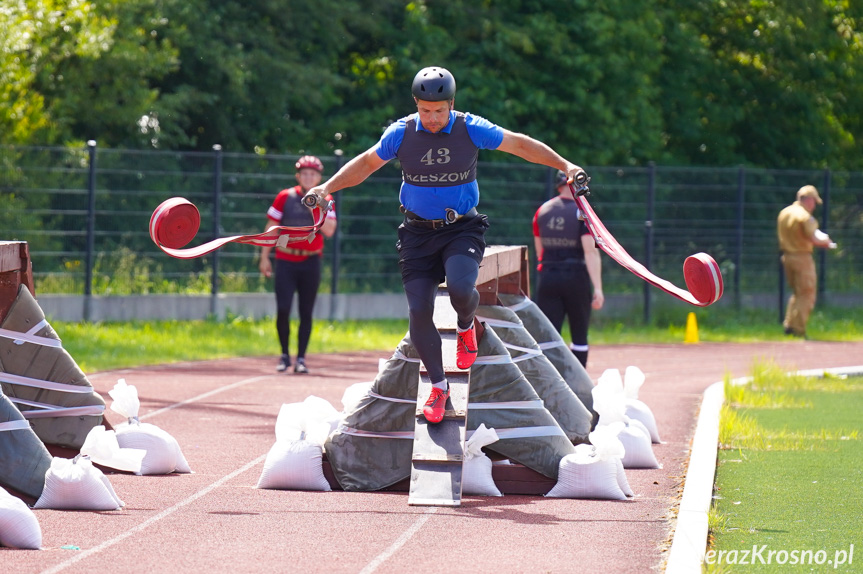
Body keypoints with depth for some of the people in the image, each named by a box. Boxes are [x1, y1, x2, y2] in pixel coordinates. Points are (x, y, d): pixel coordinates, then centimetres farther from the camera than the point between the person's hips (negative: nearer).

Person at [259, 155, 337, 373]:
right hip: (286, 261, -1)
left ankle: (301, 359, 10)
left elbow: (329, 230, -8)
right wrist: (264, 257, 2)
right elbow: (271, 227, 5)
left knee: (306, 313, 2)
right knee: (283, 309, -10)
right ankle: (285, 355, 8)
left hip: (310, 263, 1)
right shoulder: (285, 197, 2)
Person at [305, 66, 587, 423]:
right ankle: (438, 386, 13)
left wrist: (565, 166, -1)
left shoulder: (471, 129, -9)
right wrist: (327, 187, 2)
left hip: (462, 229, -2)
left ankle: (466, 326, 8)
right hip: (418, 232, 2)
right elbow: (367, 163, 10)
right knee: (419, 312, -7)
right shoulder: (401, 133, -5)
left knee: (460, 287, -30)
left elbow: (520, 145, 2)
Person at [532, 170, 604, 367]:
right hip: (576, 277, -3)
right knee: (579, 336, 11)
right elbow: (590, 252, -16)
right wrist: (597, 288, -19)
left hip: (547, 277, 3)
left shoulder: (542, 212, 7)